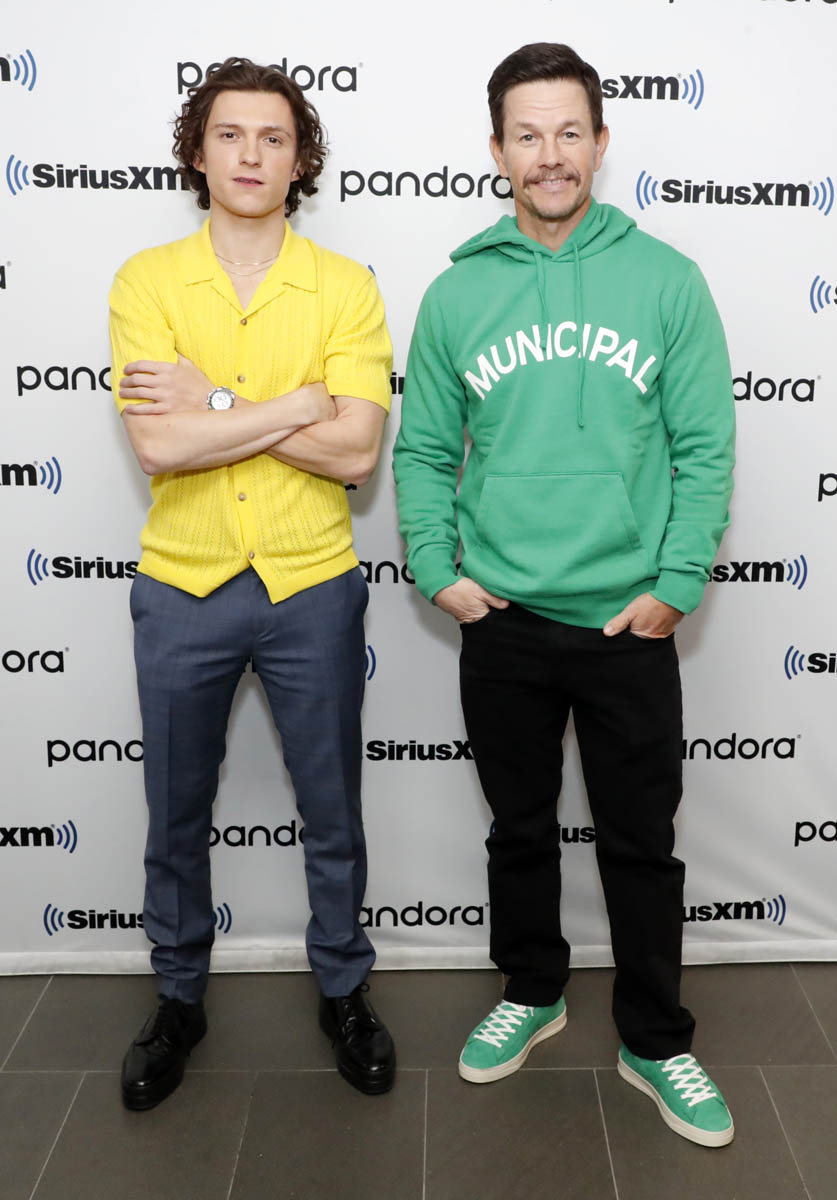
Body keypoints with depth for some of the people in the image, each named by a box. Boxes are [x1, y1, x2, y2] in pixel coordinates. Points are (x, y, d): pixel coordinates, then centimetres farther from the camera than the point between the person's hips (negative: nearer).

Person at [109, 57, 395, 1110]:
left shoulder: (345, 289, -3)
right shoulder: (146, 282, -2)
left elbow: (355, 453, -15)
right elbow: (158, 447, -15)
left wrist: (214, 404, -16)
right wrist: (304, 400, -16)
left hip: (310, 588, 0)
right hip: (181, 589, 1)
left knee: (332, 813, 13)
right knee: (176, 815, 15)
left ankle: (343, 989, 36)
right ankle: (178, 999, 38)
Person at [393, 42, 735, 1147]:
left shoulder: (665, 279, -2)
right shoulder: (458, 292, 3)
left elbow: (704, 449, -3)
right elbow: (423, 450, 5)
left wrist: (676, 585, -9)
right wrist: (438, 569, -5)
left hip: (629, 624, -1)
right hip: (501, 622, 2)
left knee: (641, 843, 11)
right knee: (520, 831, 18)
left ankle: (656, 1043, 31)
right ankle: (532, 993, 41)